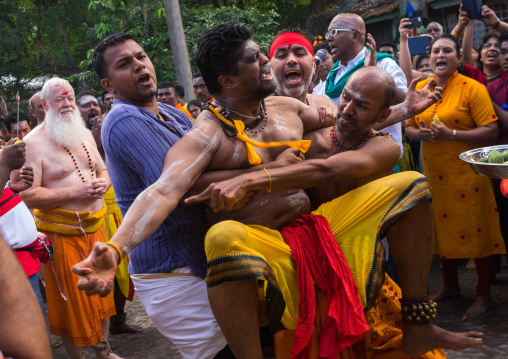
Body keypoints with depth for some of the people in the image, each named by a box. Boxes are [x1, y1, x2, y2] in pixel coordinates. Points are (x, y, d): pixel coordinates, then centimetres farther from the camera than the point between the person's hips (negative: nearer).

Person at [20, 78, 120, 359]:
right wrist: (73, 193, -22)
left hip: (95, 227, 7)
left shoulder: (84, 134, 10)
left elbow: (102, 169, 22)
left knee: (101, 292, 16)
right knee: (71, 300, 2)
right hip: (63, 234, -7)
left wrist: (103, 183, -3)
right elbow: (27, 196, -19)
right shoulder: (34, 143, -12)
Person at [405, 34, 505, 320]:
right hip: (434, 172, 5)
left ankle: (484, 295, 14)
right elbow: (408, 127, 15)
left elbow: (491, 131, -16)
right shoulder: (421, 89, 7)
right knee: (444, 229, 15)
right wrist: (419, 133, -8)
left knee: (476, 231, 1)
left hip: (467, 172, -5)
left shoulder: (473, 88, -10)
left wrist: (451, 134, -23)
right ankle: (450, 285, 32)